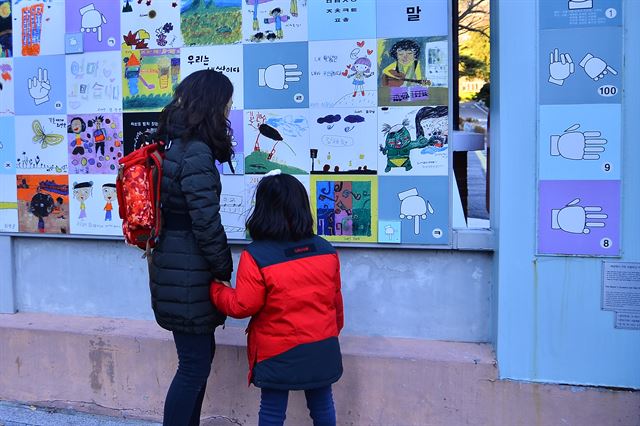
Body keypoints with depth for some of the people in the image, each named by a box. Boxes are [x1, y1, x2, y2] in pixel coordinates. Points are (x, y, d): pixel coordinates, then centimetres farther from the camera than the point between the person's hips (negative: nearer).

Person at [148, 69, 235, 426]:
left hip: (176, 264, 10)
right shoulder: (196, 152, -19)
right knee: (195, 364, 2)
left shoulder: (176, 142, 11)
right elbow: (206, 223, -21)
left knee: (201, 353, 19)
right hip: (188, 271, -10)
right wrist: (225, 269, -7)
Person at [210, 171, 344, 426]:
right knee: (322, 406, 19)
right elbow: (335, 300, 8)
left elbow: (242, 306, -13)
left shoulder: (255, 256, -17)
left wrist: (215, 288, 5)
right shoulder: (326, 251, -2)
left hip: (278, 353, -4)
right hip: (322, 350, 4)